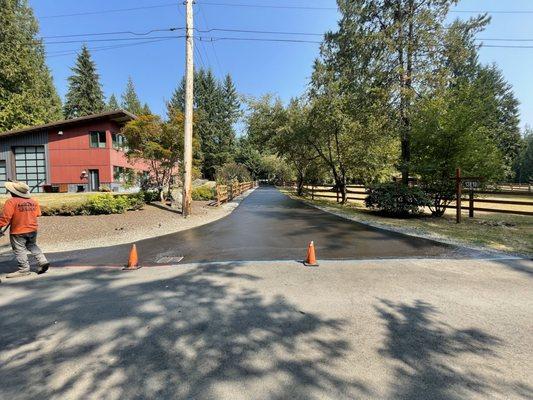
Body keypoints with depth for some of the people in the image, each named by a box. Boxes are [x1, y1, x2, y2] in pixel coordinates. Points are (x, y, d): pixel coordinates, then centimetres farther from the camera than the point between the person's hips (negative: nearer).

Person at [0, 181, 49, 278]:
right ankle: (43, 261, 11)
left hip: (18, 231, -6)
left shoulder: (11, 201, -15)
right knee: (32, 246, 22)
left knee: (19, 250, 6)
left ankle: (24, 269, 11)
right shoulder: (33, 201, 3)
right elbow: (38, 214, 11)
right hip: (33, 229, 6)